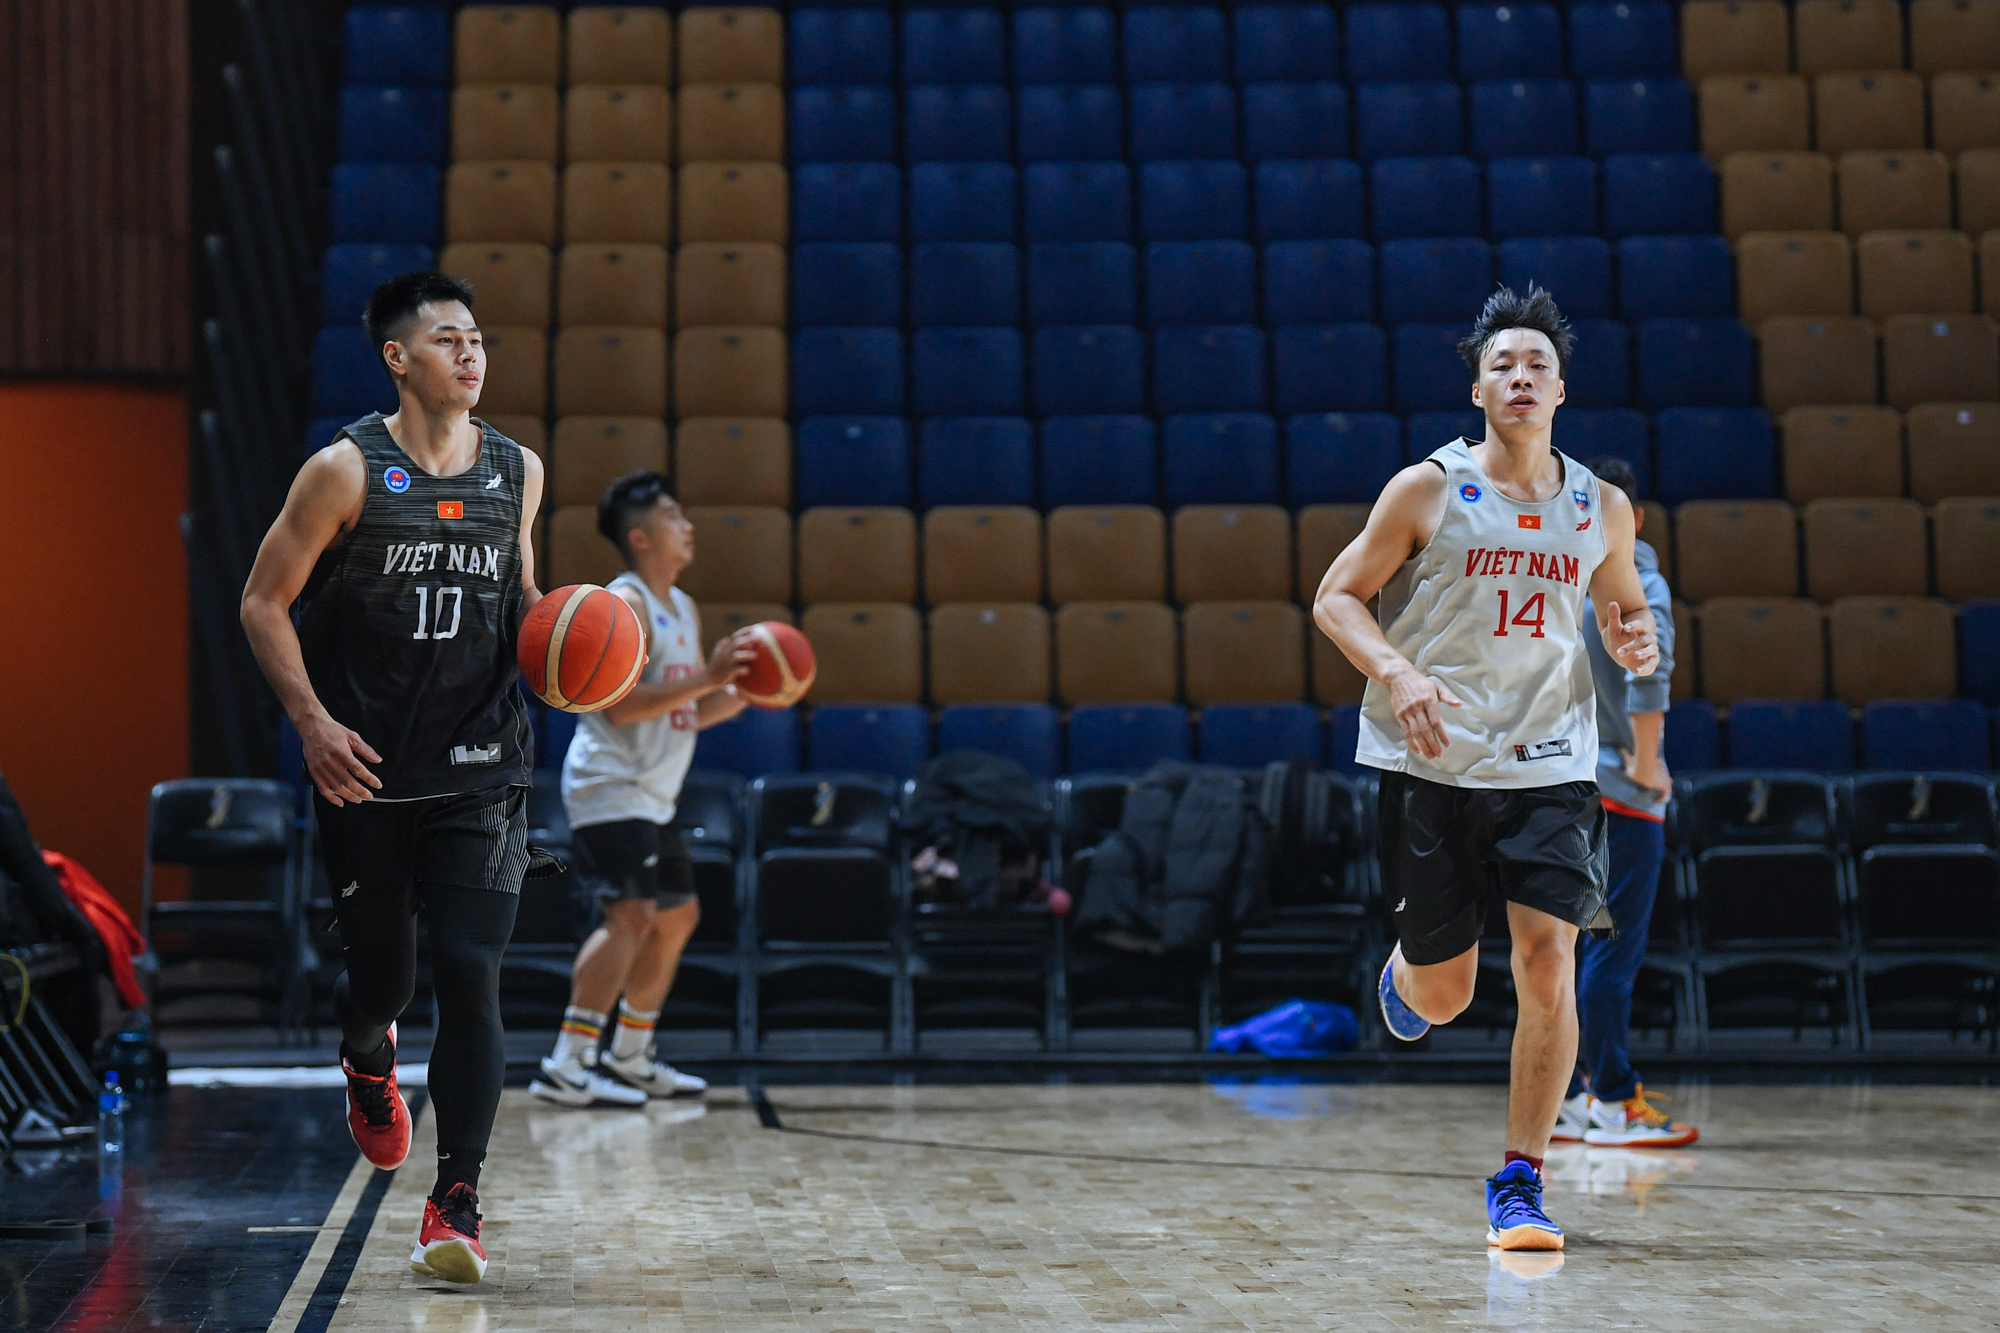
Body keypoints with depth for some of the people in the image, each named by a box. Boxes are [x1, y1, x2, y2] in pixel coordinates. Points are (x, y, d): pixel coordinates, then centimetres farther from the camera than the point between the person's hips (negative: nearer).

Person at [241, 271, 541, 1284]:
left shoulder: (517, 473, 7)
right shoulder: (347, 471, -6)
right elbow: (264, 602, -3)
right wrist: (312, 718, -13)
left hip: (479, 773, 2)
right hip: (365, 777, -2)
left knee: (470, 980, -10)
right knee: (380, 974, 9)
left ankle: (456, 1205, -7)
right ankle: (368, 1063, 47)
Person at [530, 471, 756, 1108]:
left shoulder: (684, 611, 17)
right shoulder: (624, 605, -13)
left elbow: (692, 711, 22)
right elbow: (622, 704, -23)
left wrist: (746, 688, 5)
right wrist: (706, 677, -25)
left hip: (652, 796, 11)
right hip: (610, 787, -11)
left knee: (677, 917, 16)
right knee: (632, 915, -21)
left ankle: (629, 1059, 25)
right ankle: (565, 1067, -23)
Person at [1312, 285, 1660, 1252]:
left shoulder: (1601, 510, 6)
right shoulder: (1427, 489, -3)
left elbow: (1627, 608, 23)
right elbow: (1336, 598, -1)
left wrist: (1633, 643, -1)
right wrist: (1396, 673, -18)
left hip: (1550, 767, 2)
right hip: (1432, 765, -2)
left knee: (1549, 958, -13)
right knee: (1443, 994, 3)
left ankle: (1520, 1181, -3)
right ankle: (1404, 975, 43)